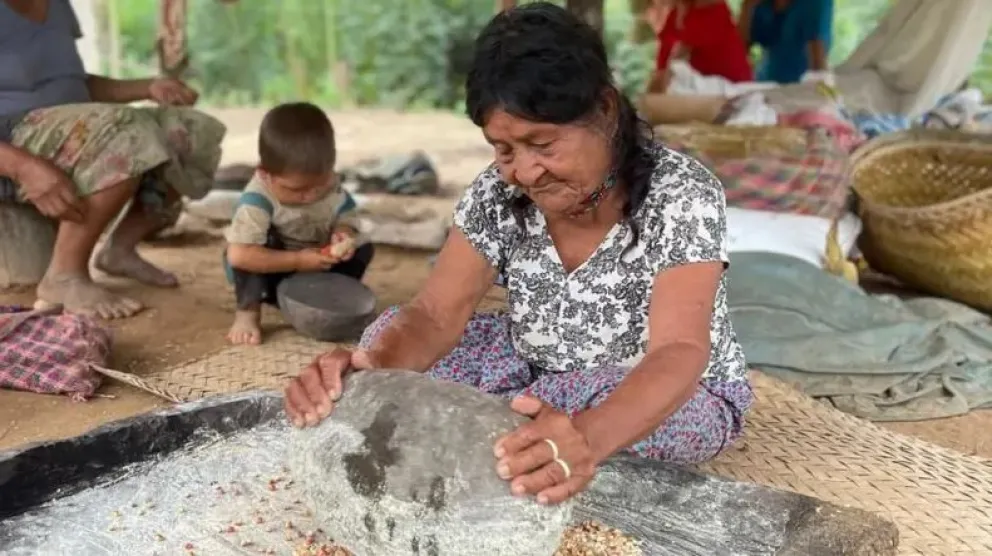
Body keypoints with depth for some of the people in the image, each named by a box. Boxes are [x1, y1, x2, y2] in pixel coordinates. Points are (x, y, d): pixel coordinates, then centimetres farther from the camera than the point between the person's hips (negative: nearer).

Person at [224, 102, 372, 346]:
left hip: (316, 272, 5)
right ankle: (247, 312, -19)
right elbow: (238, 255, -43)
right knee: (264, 241, -34)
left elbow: (345, 218, -3)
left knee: (362, 249, -11)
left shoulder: (330, 187, -18)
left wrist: (344, 234, -29)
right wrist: (297, 260, -40)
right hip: (269, 275, -4)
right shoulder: (258, 200, -35)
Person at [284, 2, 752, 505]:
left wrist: (589, 436, -61)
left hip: (675, 399, -3)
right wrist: (369, 366, -44)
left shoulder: (681, 194, -27)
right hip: (541, 374, 4)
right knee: (391, 334, -12)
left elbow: (679, 354, -39)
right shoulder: (499, 193, -14)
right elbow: (436, 314, -20)